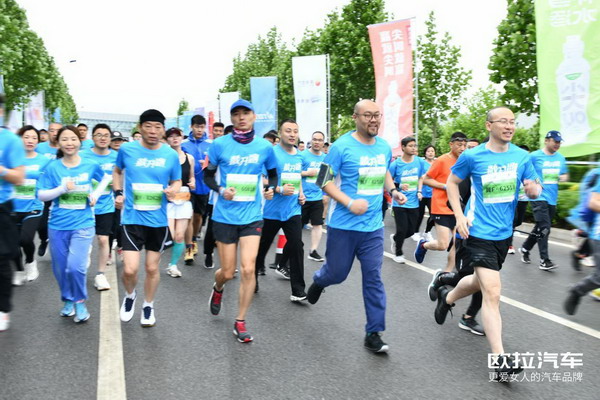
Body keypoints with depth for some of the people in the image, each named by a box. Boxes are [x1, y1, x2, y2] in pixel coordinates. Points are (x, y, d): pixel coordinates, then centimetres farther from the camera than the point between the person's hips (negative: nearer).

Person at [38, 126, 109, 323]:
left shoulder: (91, 165, -2)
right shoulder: (52, 167, -4)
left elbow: (105, 178, 18)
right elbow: (41, 195, -4)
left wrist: (96, 194, 2)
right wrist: (61, 189, -19)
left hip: (82, 224, -2)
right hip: (57, 225, 2)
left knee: (76, 266, -14)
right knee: (60, 268, 10)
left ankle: (80, 302, 9)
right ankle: (68, 300, 34)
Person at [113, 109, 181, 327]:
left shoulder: (171, 155, -3)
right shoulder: (127, 149, -4)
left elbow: (176, 181, 10)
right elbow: (117, 171, 16)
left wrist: (173, 190, -12)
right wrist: (118, 193, 2)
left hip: (159, 220, 1)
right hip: (132, 218, -1)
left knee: (152, 268, 13)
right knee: (130, 269, -9)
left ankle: (148, 306, 36)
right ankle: (130, 295, 25)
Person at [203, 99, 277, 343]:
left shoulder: (265, 146, 0)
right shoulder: (220, 144, -5)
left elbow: (273, 174, 15)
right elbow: (208, 175, 5)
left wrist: (271, 188, -6)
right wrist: (220, 190, -15)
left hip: (252, 216, 1)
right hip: (225, 216, -1)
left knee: (248, 269, -10)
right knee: (228, 273, 6)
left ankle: (240, 322, 9)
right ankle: (217, 289, 45)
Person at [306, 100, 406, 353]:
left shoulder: (385, 147, 5)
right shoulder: (342, 146, -12)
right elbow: (325, 181, -11)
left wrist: (393, 190, 4)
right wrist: (350, 203, -22)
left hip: (373, 227, 4)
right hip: (343, 225, -4)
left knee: (373, 278, 2)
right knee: (337, 273, 12)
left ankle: (374, 333, 11)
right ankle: (318, 281, 49)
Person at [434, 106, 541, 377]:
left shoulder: (522, 157, 1)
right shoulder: (472, 156, -9)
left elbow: (534, 191, 6)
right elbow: (451, 182, 3)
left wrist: (534, 189, -19)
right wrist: (459, 216, -7)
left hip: (503, 232, 6)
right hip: (479, 232, -6)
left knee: (480, 281, 23)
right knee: (492, 292, -13)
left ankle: (447, 298, 53)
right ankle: (499, 359, -7)